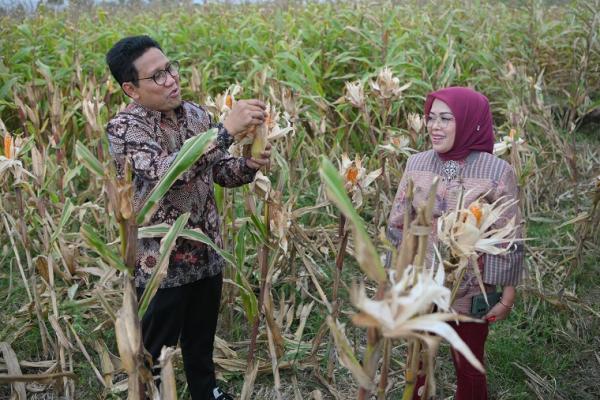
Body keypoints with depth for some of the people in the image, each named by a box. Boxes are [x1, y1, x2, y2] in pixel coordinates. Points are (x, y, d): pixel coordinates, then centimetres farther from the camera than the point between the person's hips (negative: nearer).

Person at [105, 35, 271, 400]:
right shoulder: (124, 128, -18)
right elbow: (167, 171, -35)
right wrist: (226, 130, -40)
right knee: (156, 354, 13)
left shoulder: (197, 114, 1)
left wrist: (250, 164, -16)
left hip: (207, 254, 6)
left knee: (202, 340, 25)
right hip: (161, 263, -5)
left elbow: (221, 171, 7)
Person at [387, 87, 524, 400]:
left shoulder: (497, 172, -14)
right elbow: (398, 225, 2)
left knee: (469, 368, 16)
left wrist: (507, 298, -7)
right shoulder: (416, 164, -5)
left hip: (470, 293, -2)